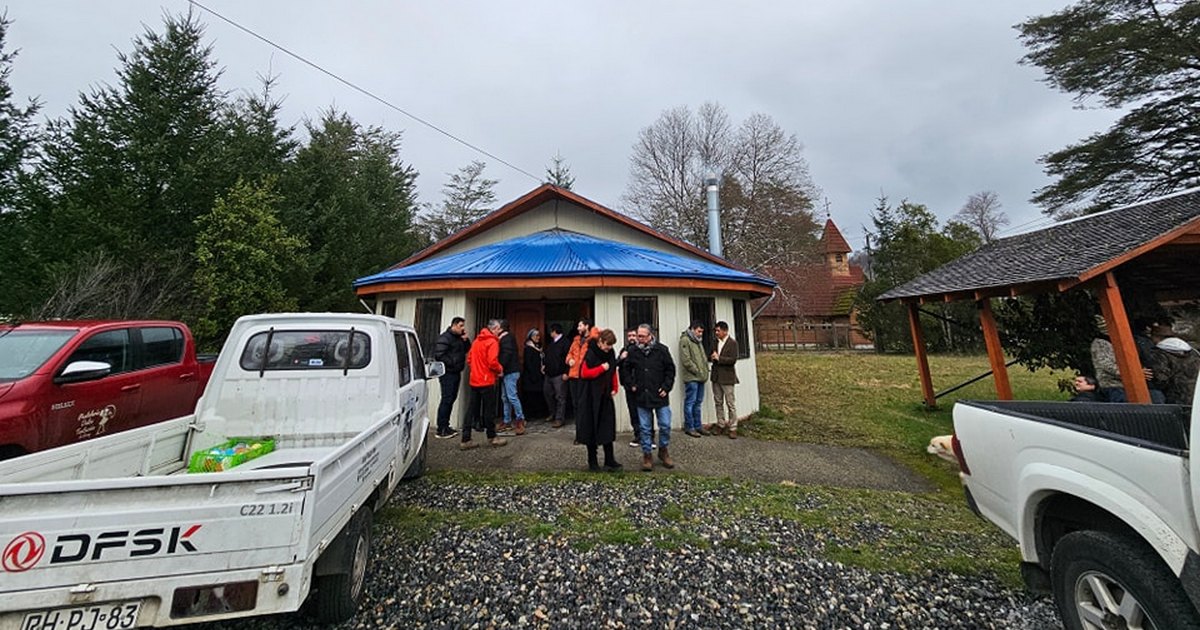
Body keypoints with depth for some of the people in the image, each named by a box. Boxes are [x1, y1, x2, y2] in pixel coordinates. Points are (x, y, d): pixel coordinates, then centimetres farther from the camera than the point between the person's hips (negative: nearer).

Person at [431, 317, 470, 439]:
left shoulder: (459, 337, 16)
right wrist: (451, 363, -14)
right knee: (446, 400, -8)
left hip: (456, 373, 9)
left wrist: (466, 340, 3)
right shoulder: (444, 337, -12)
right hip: (447, 373, -9)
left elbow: (467, 350, 19)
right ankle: (441, 430, -3)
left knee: (451, 399, 12)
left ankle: (445, 426, 22)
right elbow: (439, 355, -20)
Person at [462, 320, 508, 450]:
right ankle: (492, 437, 16)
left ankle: (465, 440, 10)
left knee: (472, 409, 9)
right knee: (489, 409, 4)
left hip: (474, 380, 8)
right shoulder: (493, 342, -12)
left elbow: (469, 359, 16)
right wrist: (500, 370, -3)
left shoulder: (477, 340, 13)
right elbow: (492, 362, -21)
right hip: (487, 381, -7)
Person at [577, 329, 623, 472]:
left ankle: (609, 460, 14)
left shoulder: (610, 353, 6)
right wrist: (601, 368, -19)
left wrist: (614, 388, 8)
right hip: (591, 397, -5)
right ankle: (592, 462, 16)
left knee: (607, 428, 5)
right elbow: (584, 373, -15)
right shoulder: (590, 353, -12)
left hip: (605, 396, 5)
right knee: (591, 428, 3)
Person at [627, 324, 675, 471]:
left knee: (665, 425, 5)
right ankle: (647, 455, 21)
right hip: (642, 397, 1)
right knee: (644, 428, 7)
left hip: (660, 396, -1)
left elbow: (670, 370, 2)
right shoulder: (634, 352, 1)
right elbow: (626, 370, 15)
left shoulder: (662, 350, -4)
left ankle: (663, 450, 29)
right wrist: (631, 385, 5)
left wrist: (666, 387, -5)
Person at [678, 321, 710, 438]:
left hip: (700, 377, 9)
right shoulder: (685, 340, -10)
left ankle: (697, 426, 21)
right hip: (691, 377, -9)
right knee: (690, 402, -2)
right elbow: (686, 360, -16)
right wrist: (697, 371, -13)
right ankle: (689, 427, 7)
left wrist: (705, 372, 10)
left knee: (698, 402, 13)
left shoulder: (698, 341, 19)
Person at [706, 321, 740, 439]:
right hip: (716, 376, 6)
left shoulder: (732, 343, -9)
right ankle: (721, 425, 25)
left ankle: (733, 428, 10)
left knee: (730, 404, 2)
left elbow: (733, 359, -16)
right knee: (718, 402, 13)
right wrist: (711, 357, -4)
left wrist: (718, 358, -19)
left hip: (727, 377, -6)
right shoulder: (715, 342, 10)